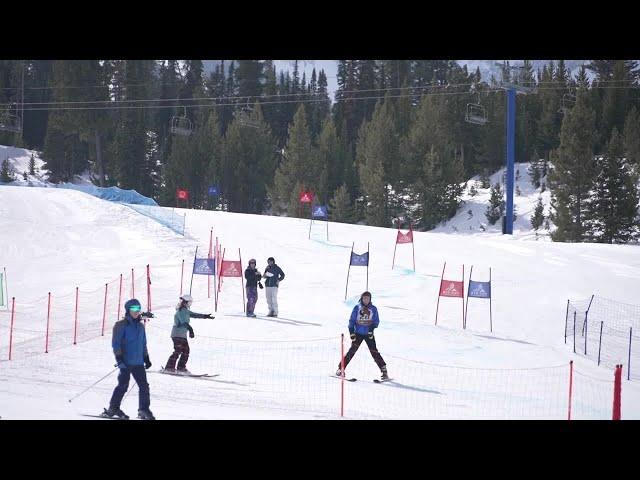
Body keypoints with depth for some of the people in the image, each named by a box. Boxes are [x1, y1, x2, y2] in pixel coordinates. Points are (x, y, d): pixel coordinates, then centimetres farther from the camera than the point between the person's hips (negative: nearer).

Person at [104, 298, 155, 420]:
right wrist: (119, 358, -17)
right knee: (123, 385, -8)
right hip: (126, 362, -6)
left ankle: (144, 410, 10)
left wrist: (146, 358, 19)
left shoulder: (140, 326, 15)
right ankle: (113, 408, 2)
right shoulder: (122, 325, -5)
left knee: (144, 386, 3)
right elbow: (116, 343, -9)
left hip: (138, 362, 6)